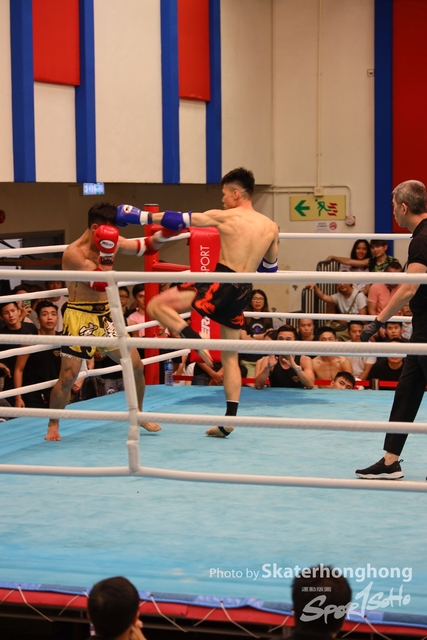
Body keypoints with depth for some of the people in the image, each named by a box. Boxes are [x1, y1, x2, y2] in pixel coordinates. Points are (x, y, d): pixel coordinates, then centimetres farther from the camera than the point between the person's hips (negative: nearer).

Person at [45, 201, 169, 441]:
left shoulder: (111, 242, 3)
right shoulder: (74, 252, -18)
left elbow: (148, 246, 8)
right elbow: (101, 284, -23)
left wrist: (164, 232, -10)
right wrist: (106, 253, -25)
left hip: (106, 314, 7)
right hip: (80, 317, -7)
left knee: (136, 365, 6)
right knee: (68, 376, -7)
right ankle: (53, 425, 12)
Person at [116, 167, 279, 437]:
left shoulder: (225, 217, -5)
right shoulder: (271, 227, 9)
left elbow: (179, 220, -2)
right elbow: (270, 268, 21)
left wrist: (140, 216, 5)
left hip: (220, 285, -6)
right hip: (243, 293, 7)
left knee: (157, 306, -1)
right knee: (230, 356, 16)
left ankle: (196, 341, -19)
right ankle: (229, 421, 13)